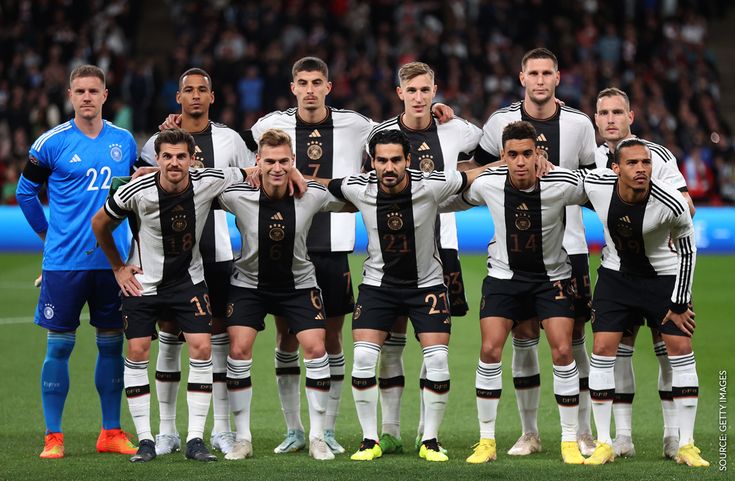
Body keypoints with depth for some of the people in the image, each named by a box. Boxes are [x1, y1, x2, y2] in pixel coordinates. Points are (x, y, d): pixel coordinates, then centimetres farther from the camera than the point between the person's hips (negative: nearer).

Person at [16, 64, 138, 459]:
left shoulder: (124, 141, 7)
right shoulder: (52, 143, -4)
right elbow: (26, 192, 7)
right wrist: (49, 233, 7)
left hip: (113, 260, 3)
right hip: (64, 261, -3)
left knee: (112, 344, 6)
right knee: (59, 345, -1)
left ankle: (111, 433, 15)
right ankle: (53, 437, 4)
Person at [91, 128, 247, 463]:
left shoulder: (209, 182, -15)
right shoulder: (137, 192, -18)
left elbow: (244, 175, 8)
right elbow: (100, 224, 0)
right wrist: (118, 267, 3)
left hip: (189, 281, 1)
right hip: (142, 282, -1)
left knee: (202, 348, -11)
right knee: (138, 351, -7)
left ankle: (195, 439, -4)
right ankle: (145, 439, 3)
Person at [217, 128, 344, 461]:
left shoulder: (312, 195, -17)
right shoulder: (238, 196, -21)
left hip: (298, 284, 0)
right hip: (249, 284, 0)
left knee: (315, 348, -12)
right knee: (239, 349, -12)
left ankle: (317, 437, 1)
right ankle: (242, 439, 1)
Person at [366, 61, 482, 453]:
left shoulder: (455, 131, 2)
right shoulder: (381, 134, -1)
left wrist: (457, 179, 12)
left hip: (440, 244, 1)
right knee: (392, 339, -2)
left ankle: (427, 431, 8)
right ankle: (389, 430, 3)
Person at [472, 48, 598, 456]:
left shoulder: (579, 124, 2)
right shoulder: (501, 122, 0)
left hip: (568, 246, 0)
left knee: (573, 337, 0)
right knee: (524, 337, 2)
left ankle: (583, 433, 8)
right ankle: (529, 433, 11)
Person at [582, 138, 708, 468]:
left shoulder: (672, 205, -27)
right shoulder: (595, 187, -23)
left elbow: (687, 250, -11)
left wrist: (679, 304, -7)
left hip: (664, 278, -2)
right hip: (616, 276, 2)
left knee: (681, 351, -5)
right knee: (603, 351, -7)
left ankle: (686, 446, 3)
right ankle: (603, 444, 1)